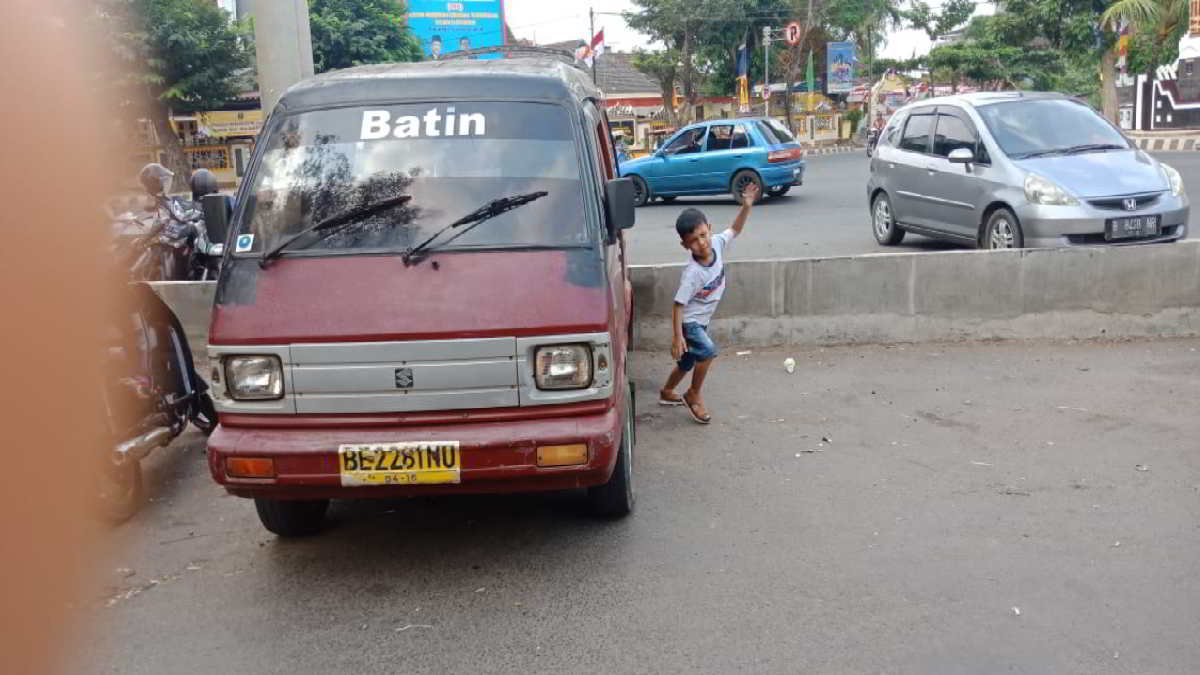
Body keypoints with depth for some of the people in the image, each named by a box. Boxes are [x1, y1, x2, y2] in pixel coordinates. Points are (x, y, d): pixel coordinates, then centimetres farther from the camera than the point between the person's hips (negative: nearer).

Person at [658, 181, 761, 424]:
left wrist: (747, 206, -12)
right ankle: (693, 395, -8)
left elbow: (735, 229, 4)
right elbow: (678, 306, -25)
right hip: (688, 322, -7)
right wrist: (677, 337, -27)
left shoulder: (717, 244, -14)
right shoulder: (692, 273, -31)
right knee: (708, 351, -29)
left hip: (701, 321, 7)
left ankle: (666, 392, 47)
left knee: (687, 363, 22)